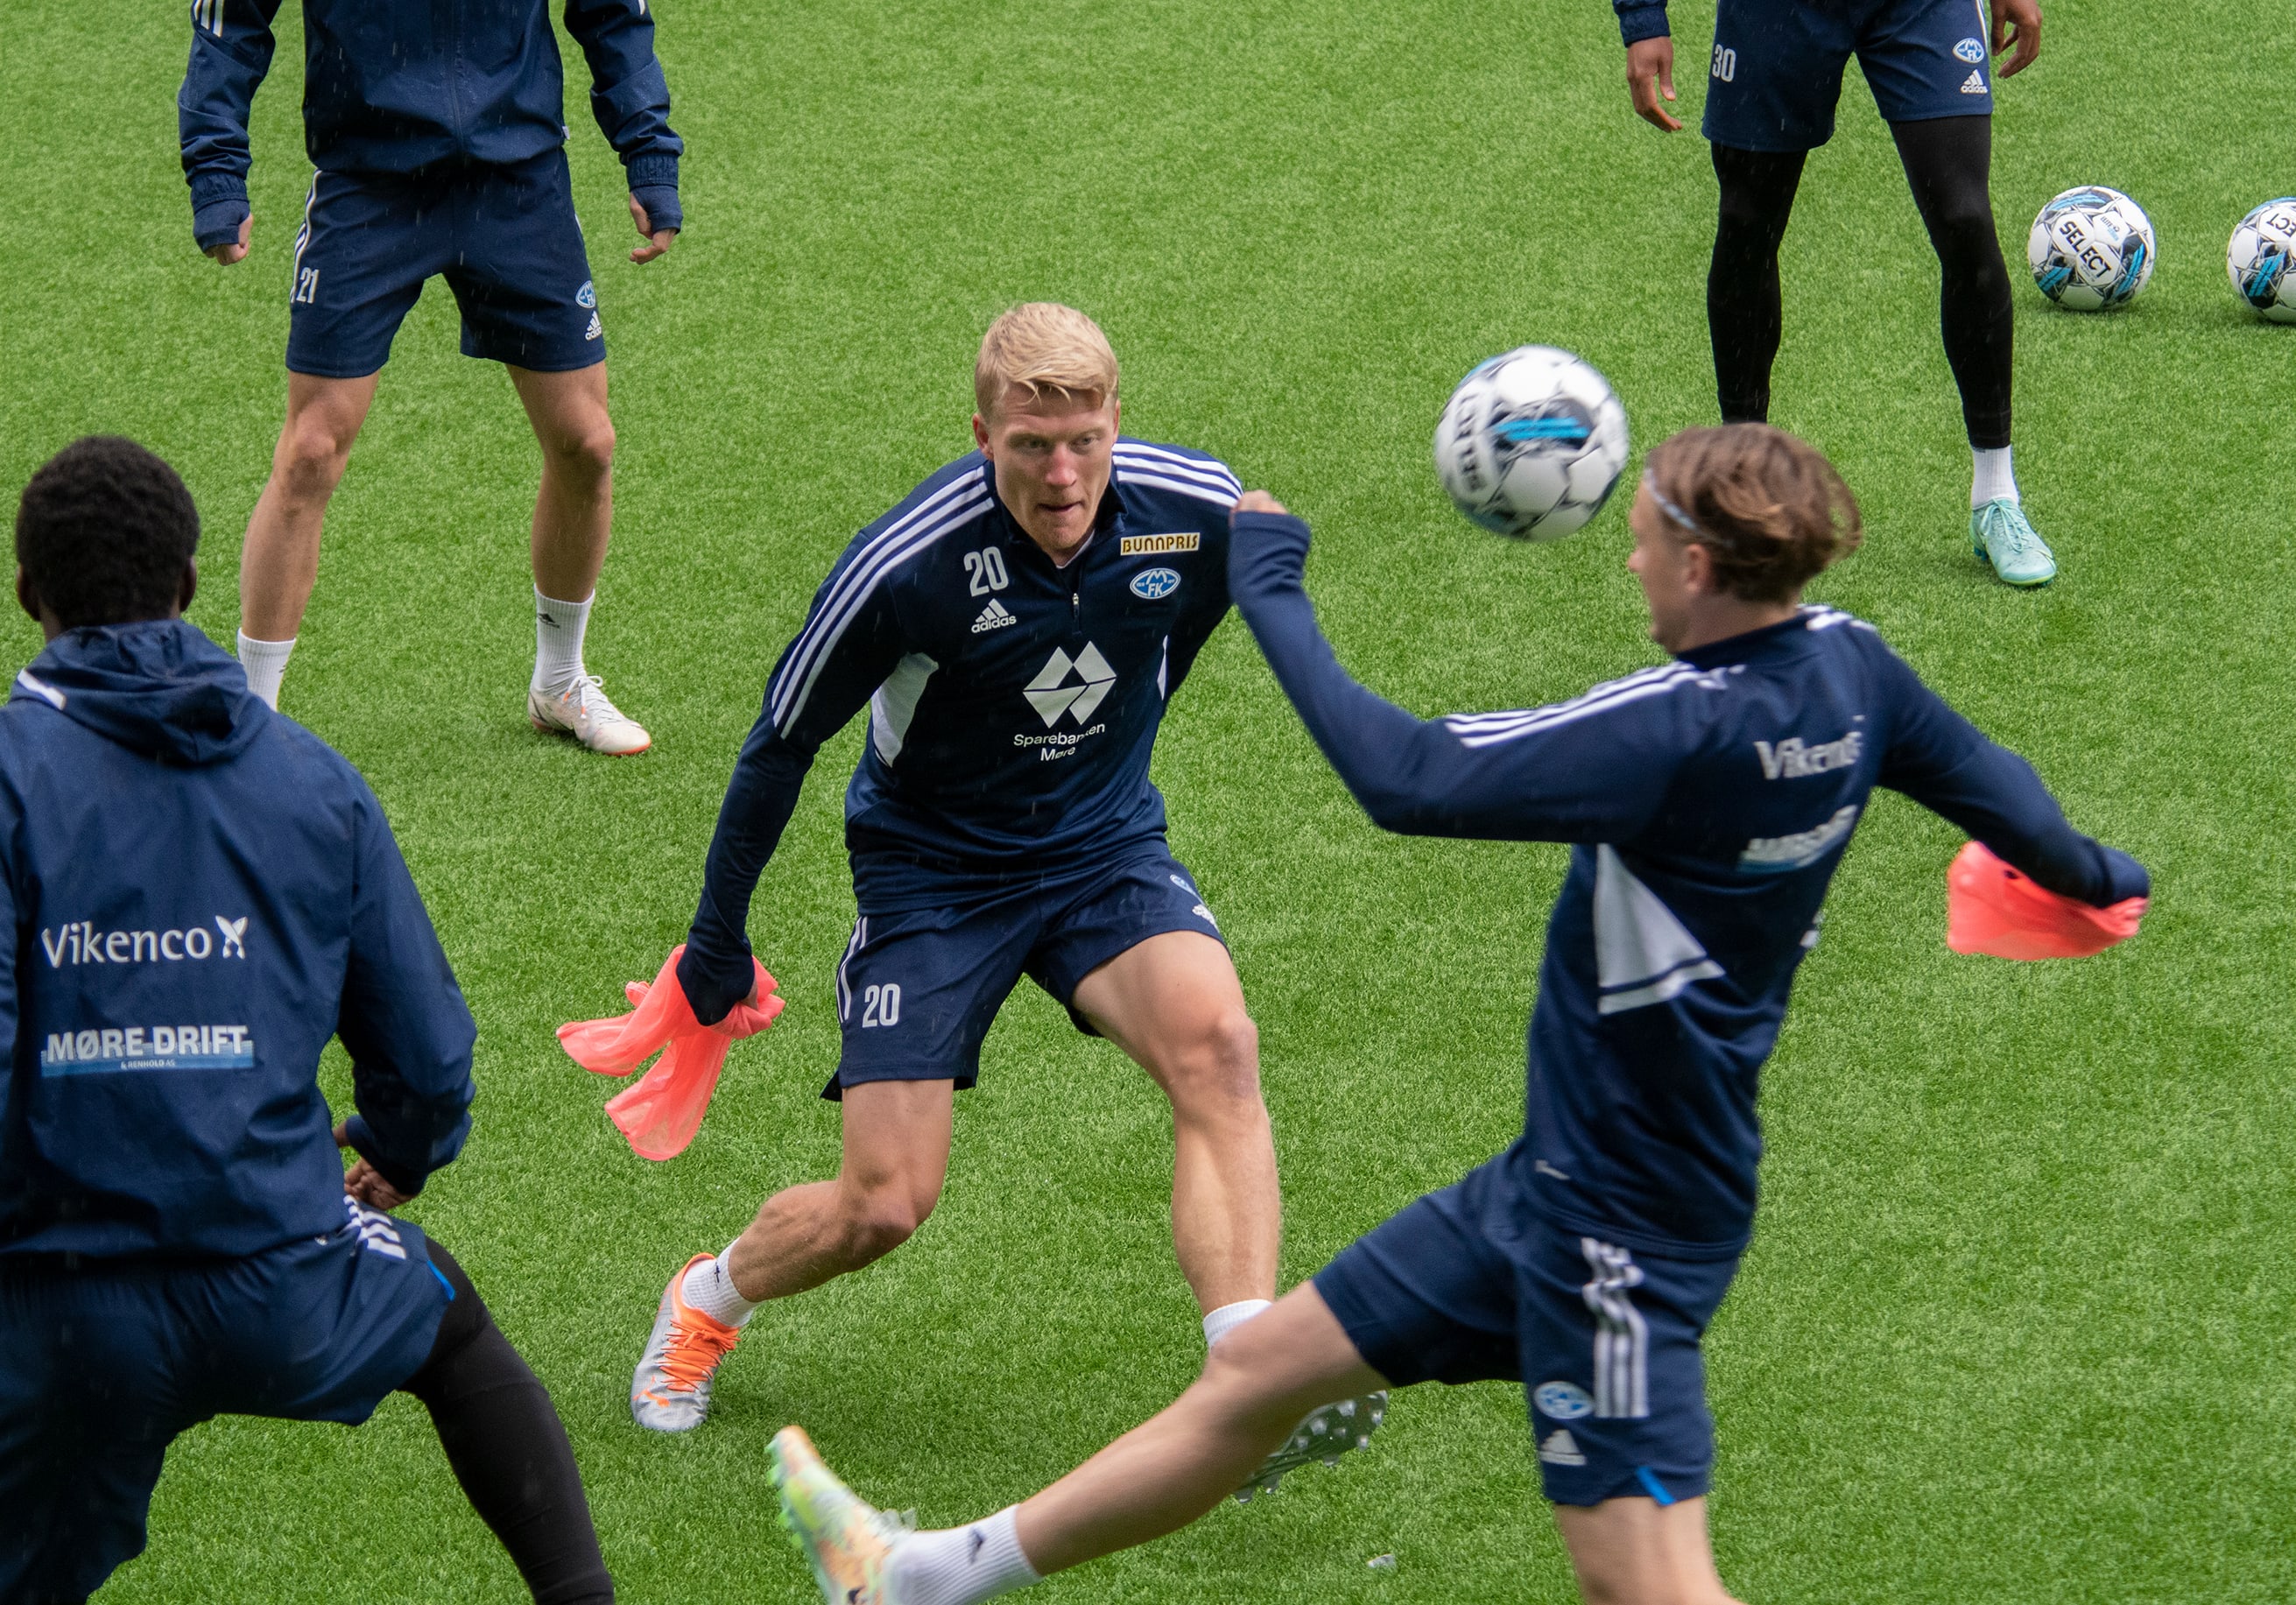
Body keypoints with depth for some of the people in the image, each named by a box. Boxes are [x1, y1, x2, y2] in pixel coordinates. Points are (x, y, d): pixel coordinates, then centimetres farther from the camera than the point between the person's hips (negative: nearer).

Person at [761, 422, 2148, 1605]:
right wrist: (2089, 874, 39)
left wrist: (1270, 589, -15)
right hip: (1556, 1180, 10)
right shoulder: (1848, 670, -2)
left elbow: (1406, 777, -29)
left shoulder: (1688, 732, -28)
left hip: (1615, 1220, -10)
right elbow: (1983, 777, 16)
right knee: (1259, 1370, 17)